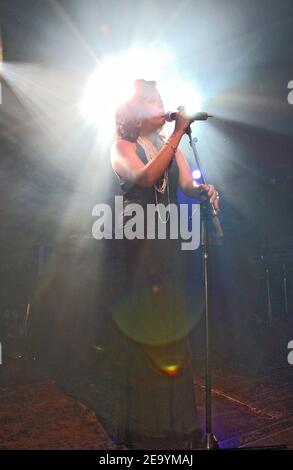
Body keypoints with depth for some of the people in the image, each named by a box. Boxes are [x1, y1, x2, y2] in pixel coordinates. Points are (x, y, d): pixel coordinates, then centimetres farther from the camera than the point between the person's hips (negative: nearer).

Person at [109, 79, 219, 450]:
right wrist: (177, 134, -21)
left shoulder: (169, 146, 14)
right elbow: (144, 176, -20)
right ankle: (145, 423, 11)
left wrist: (206, 189, -21)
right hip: (136, 242, -5)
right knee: (141, 328, -2)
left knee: (172, 325, 6)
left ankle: (175, 418, 19)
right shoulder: (122, 147, -1)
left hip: (167, 243, 5)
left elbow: (187, 183, 1)